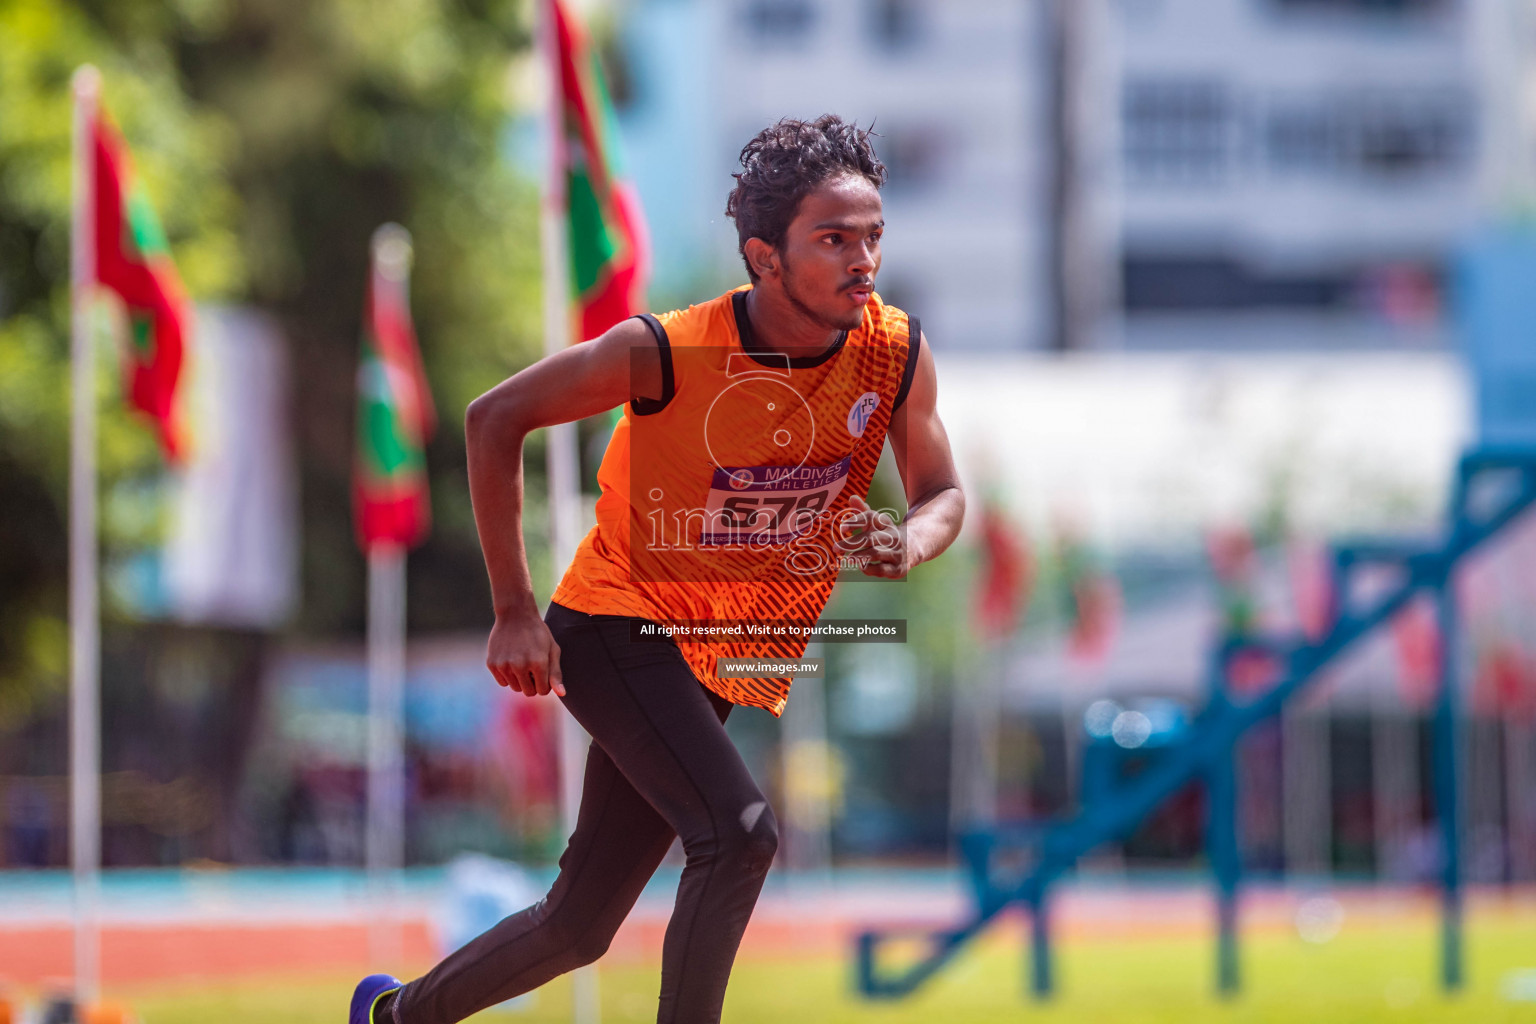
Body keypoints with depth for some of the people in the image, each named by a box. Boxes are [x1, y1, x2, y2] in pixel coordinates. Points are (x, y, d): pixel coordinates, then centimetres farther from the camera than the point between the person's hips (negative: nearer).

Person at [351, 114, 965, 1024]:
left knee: (579, 929, 13)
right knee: (740, 834, -29)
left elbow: (944, 495, 3)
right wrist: (515, 612, -13)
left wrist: (911, 542, -23)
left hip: (727, 662, 5)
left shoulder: (898, 353, -11)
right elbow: (495, 418, -10)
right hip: (618, 623, -5)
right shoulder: (670, 351, -22)